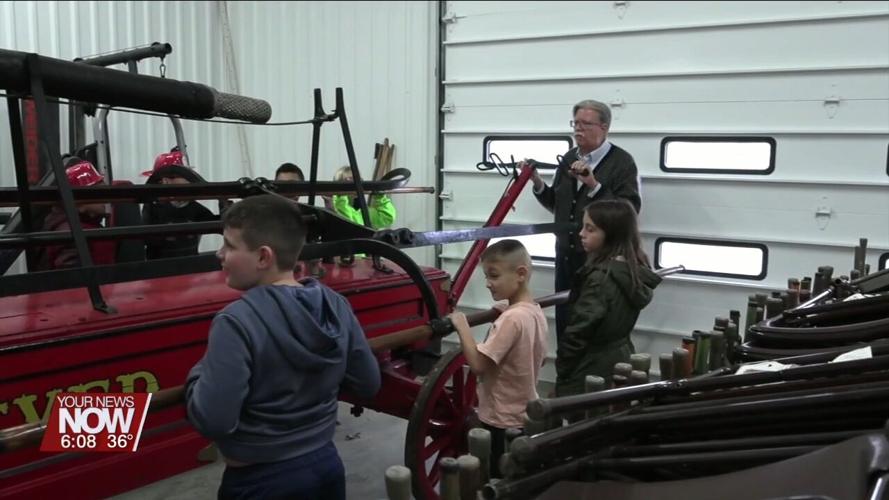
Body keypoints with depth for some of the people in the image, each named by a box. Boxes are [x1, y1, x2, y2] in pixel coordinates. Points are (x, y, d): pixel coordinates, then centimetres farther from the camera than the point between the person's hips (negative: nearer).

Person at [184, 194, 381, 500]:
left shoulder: (237, 322, -23)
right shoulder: (336, 305, -6)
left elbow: (213, 421, -24)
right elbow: (367, 385, 1)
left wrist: (199, 374, -7)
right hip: (325, 465, 5)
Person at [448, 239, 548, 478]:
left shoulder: (511, 318, -24)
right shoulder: (535, 312, 3)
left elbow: (478, 364, -29)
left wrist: (462, 326, -19)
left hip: (503, 423, -9)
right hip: (526, 416, 9)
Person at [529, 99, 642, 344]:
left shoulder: (622, 162, -9)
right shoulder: (569, 158, 11)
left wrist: (594, 185, -27)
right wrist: (538, 183, -1)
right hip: (567, 255, 7)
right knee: (564, 320, 14)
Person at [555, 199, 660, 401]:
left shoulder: (600, 277, -22)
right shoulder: (635, 270, 2)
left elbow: (578, 331, -19)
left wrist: (562, 374, -10)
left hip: (594, 368, -9)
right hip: (622, 358, 9)